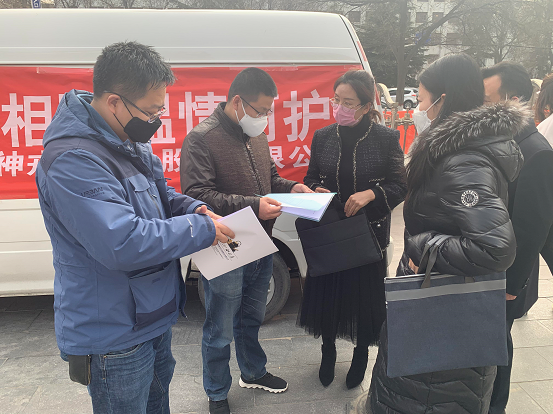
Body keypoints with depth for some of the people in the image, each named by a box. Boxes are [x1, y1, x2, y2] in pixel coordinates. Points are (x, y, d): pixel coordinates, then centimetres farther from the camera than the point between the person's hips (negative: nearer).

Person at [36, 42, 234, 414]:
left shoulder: (132, 141, 2)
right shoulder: (73, 159, -29)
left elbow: (161, 193, 17)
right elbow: (123, 243, -35)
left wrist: (193, 208, -3)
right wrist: (202, 229, -25)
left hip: (154, 313, 9)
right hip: (113, 333, -9)